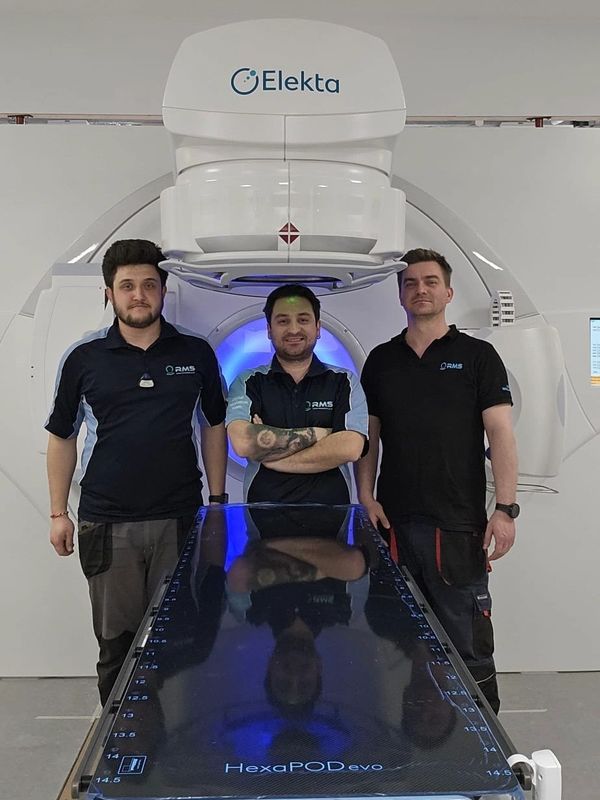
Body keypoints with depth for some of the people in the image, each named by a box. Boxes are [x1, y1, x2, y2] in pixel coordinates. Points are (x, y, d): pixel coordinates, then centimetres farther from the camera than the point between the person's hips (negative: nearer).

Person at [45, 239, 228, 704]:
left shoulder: (196, 353, 2)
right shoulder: (83, 358, 1)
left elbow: (214, 428, 9)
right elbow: (62, 438, 7)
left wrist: (217, 500, 6)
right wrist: (59, 513, 5)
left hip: (180, 519, 0)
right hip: (107, 525, 0)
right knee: (116, 640, 10)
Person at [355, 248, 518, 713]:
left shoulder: (477, 356, 2)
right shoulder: (381, 360, 12)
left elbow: (501, 434, -3)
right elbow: (368, 434, 13)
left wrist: (505, 508, -11)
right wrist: (366, 497, 3)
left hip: (458, 523, -3)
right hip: (394, 521, 4)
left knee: (468, 647, 2)